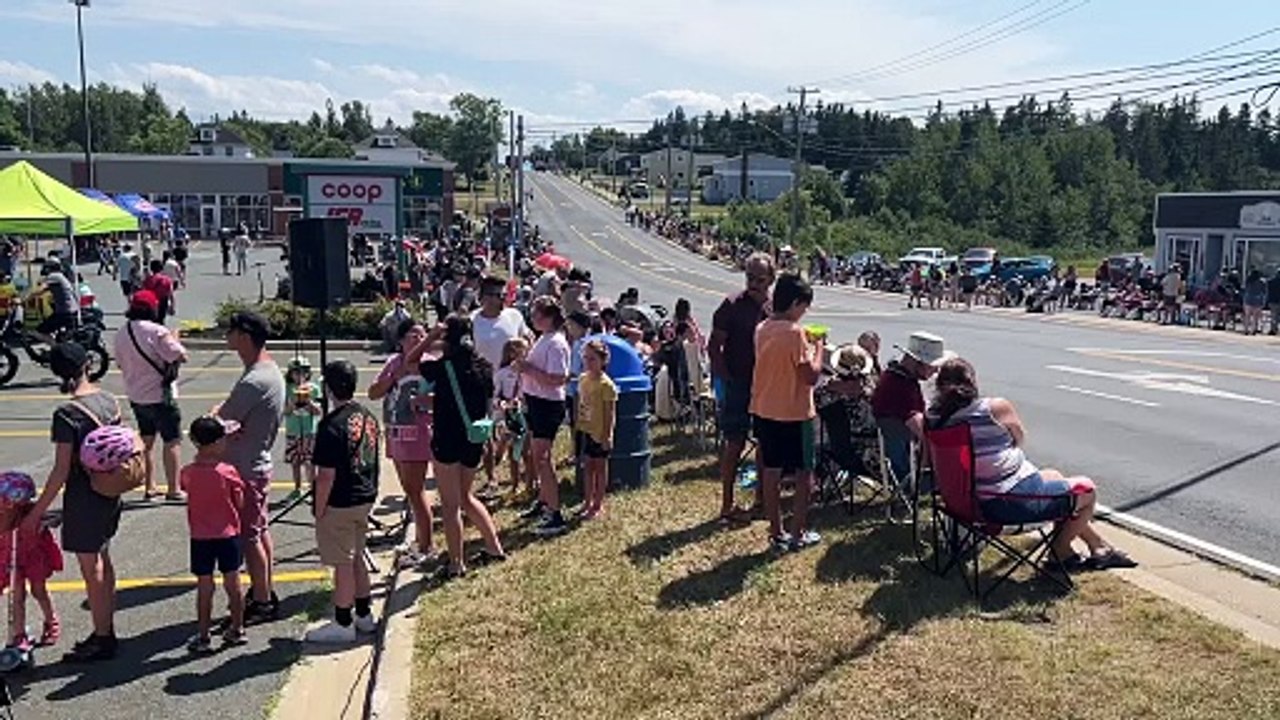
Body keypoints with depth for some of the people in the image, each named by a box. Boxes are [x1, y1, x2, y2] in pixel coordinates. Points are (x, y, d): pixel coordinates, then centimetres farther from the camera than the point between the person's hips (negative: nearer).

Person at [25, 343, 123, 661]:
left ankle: (102, 641, 16)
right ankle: (106, 632, 32)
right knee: (102, 563, 20)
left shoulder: (67, 414, -20)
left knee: (92, 571, 5)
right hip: (109, 494, 8)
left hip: (83, 500, -7)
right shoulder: (109, 400, 0)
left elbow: (61, 471, -19)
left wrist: (37, 511, -11)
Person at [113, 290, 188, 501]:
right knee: (172, 441, -1)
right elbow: (180, 356, -20)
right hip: (161, 396, -7)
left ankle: (149, 487, 24)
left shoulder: (121, 333, 4)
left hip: (136, 395, 7)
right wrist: (174, 340, -3)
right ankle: (173, 490, -1)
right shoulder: (157, 332, -19)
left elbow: (120, 363, 13)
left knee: (146, 440, 18)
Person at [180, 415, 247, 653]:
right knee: (233, 584, 12)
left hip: (200, 538, 1)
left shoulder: (188, 473, -10)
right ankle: (237, 629, 23)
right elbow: (240, 503, -7)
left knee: (204, 587, 7)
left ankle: (202, 636, 15)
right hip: (228, 535, -1)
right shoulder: (228, 472, -14)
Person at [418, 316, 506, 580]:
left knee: (450, 504, 5)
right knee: (465, 497, 23)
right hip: (474, 441, 6)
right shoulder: (485, 368, 2)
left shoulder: (443, 367, -14)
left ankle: (456, 564, 12)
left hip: (447, 442, -6)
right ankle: (494, 548, 25)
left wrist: (431, 337, 3)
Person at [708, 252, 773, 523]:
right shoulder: (733, 305, -8)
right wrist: (726, 380, -12)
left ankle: (762, 496, 26)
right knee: (735, 443, -4)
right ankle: (727, 504, 3)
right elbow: (714, 347, -7)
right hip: (738, 385, -5)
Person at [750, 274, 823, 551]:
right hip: (794, 414, -7)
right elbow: (811, 376, -20)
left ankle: (776, 533, 18)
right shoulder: (795, 333, -19)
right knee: (804, 474, 7)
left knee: (771, 472, 11)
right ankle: (799, 533, 11)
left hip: (764, 411, 7)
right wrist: (818, 349, -5)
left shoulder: (762, 329, 5)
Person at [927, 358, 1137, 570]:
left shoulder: (934, 419, -6)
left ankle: (1099, 546, 41)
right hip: (1013, 501, -7)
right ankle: (1060, 551, 31)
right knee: (1087, 489, 15)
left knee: (1053, 476, 32)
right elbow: (1020, 440, 2)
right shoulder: (997, 408, -17)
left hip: (975, 503, 7)